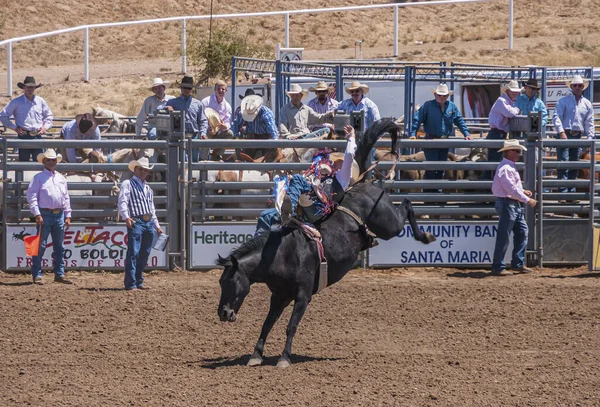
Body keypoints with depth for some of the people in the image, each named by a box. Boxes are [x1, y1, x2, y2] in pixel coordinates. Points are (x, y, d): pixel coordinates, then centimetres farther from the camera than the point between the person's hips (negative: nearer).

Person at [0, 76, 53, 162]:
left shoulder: (41, 101, 9)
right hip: (24, 136, -2)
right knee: (23, 161, 0)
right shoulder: (16, 102, 0)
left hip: (37, 135, 2)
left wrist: (45, 127, 5)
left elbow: (48, 116, 22)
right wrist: (15, 128, -2)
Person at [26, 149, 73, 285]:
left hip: (59, 215, 5)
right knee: (40, 246, -5)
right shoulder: (39, 177, -1)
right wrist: (37, 214, -16)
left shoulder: (61, 178, 15)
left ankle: (59, 274, 15)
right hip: (45, 214, -5)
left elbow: (66, 198, 17)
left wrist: (67, 216, 10)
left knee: (59, 247, 9)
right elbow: (31, 196, -8)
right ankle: (37, 275, -3)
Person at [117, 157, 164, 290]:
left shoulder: (148, 188, 24)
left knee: (144, 254, 9)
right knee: (133, 253, -12)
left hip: (149, 223, 7)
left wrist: (157, 226, 23)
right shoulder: (128, 184, 1)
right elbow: (123, 202, -12)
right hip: (136, 222, -7)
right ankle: (130, 283, -13)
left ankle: (139, 282, 17)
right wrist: (126, 217, -28)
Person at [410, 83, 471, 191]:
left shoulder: (452, 107, 7)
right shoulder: (428, 106, -4)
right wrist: (413, 134, -18)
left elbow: (459, 120, 12)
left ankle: (436, 190, 20)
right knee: (431, 168, -8)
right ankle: (428, 191, -3)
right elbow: (417, 120, -7)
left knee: (441, 168, 10)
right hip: (431, 140, -5)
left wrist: (466, 133, 1)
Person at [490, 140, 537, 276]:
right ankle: (498, 267, -1)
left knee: (522, 232, 11)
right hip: (506, 204, -10)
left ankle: (518, 264, 16)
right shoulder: (505, 168, -18)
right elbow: (511, 189, -22)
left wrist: (523, 192, 9)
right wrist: (527, 200, -16)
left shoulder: (511, 167, 15)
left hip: (515, 204, 10)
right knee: (503, 237, -6)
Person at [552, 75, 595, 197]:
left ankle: (571, 192, 10)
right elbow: (556, 117, -5)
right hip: (564, 135, -4)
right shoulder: (563, 101, 3)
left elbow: (589, 123, 14)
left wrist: (589, 138, 4)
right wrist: (561, 132, -17)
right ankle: (563, 192, -15)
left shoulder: (587, 104, 14)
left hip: (578, 136, 4)